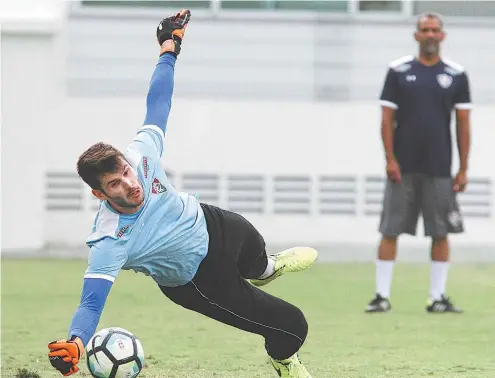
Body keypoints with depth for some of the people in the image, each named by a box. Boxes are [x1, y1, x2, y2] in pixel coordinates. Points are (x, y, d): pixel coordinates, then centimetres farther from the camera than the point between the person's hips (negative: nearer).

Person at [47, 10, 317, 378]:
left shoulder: (140, 153, -30)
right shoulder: (109, 242, -42)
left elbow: (157, 102, -15)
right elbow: (91, 304, -45)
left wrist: (170, 48, -8)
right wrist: (74, 342, -65)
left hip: (209, 223, 6)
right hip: (199, 283, -6)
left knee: (254, 250, 40)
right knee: (292, 326, 1)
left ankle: (264, 269, 80)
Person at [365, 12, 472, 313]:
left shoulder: (456, 75, 5)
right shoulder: (398, 71, 3)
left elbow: (463, 124, 6)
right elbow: (387, 119, 2)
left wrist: (464, 169, 1)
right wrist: (390, 160, -7)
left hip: (439, 169, 1)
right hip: (403, 167, -1)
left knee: (441, 233, 2)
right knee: (391, 231, -1)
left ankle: (438, 297, 9)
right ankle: (383, 296, 4)